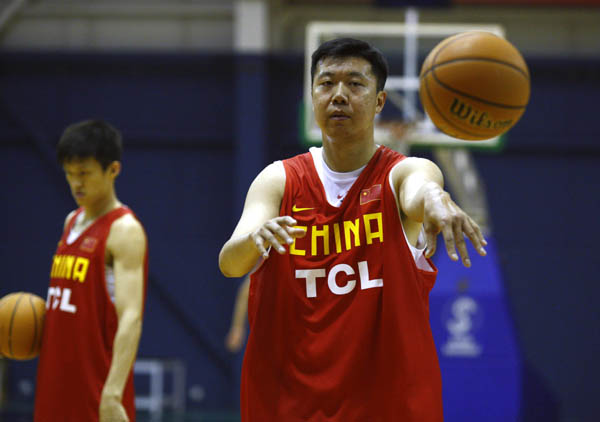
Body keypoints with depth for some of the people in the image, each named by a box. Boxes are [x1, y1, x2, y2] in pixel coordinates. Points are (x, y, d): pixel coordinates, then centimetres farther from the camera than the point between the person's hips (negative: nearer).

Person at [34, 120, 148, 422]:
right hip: (58, 383, 9)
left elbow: (130, 318, -22)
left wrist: (112, 394, -31)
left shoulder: (124, 231, -12)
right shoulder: (72, 222, 15)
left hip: (97, 387, -9)